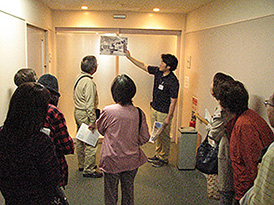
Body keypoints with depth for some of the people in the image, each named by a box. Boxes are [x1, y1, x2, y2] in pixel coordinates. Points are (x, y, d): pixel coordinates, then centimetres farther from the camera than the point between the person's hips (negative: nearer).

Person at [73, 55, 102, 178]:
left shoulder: (79, 78, 9)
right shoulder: (89, 82, -21)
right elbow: (90, 104, -23)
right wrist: (92, 121, -20)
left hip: (77, 111, 10)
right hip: (85, 114, -10)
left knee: (80, 140, 18)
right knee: (91, 142, -4)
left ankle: (82, 165, 32)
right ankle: (89, 170, 3)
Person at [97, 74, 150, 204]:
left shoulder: (108, 111, -19)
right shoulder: (139, 113, -12)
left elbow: (100, 129, 1)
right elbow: (144, 138, -3)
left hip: (112, 161, -2)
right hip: (132, 161, 3)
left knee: (111, 195, 16)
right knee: (128, 190, 22)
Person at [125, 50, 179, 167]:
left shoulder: (173, 81, -23)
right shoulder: (157, 71, -2)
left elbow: (173, 101, -19)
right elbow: (143, 66, 10)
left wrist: (168, 118, -19)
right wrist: (129, 57, 10)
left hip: (164, 113, -8)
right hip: (154, 109, 8)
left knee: (164, 136, 6)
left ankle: (164, 159, 23)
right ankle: (158, 155, 35)